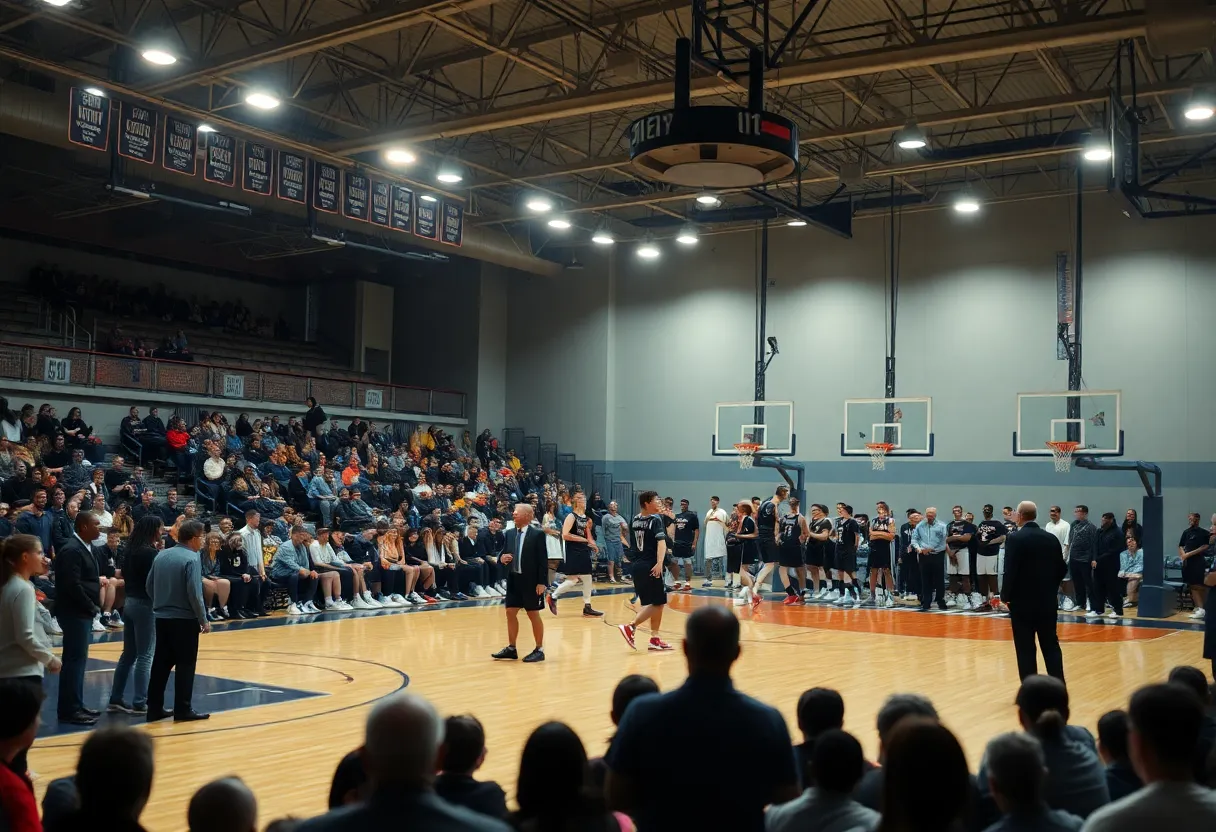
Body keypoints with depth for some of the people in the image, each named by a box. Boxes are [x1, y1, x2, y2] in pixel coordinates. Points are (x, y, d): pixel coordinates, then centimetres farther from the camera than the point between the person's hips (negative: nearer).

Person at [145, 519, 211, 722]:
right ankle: (183, 710, 5)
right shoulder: (192, 558, -14)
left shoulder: (161, 556, 7)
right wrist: (204, 619, -9)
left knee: (161, 662, 12)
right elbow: (194, 593, -18)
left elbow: (149, 586, 10)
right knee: (185, 664, 2)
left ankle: (154, 708, 16)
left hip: (161, 617, 7)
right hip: (184, 619, -7)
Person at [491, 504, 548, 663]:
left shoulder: (538, 534, -10)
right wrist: (503, 558, -11)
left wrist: (541, 582, -16)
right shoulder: (509, 534, 7)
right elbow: (506, 554, 13)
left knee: (533, 614, 3)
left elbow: (543, 560, -11)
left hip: (531, 581, -6)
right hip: (513, 580, 6)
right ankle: (511, 648, 20)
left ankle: (539, 650, 13)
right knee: (510, 613, 8)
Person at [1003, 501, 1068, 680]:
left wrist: (1005, 595, -4)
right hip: (1048, 601, 5)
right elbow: (1062, 569, 8)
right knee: (1051, 646, 12)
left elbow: (1010, 571, -16)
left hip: (1022, 601, -5)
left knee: (1025, 649, 1)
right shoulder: (1052, 538, 4)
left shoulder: (1014, 539, -12)